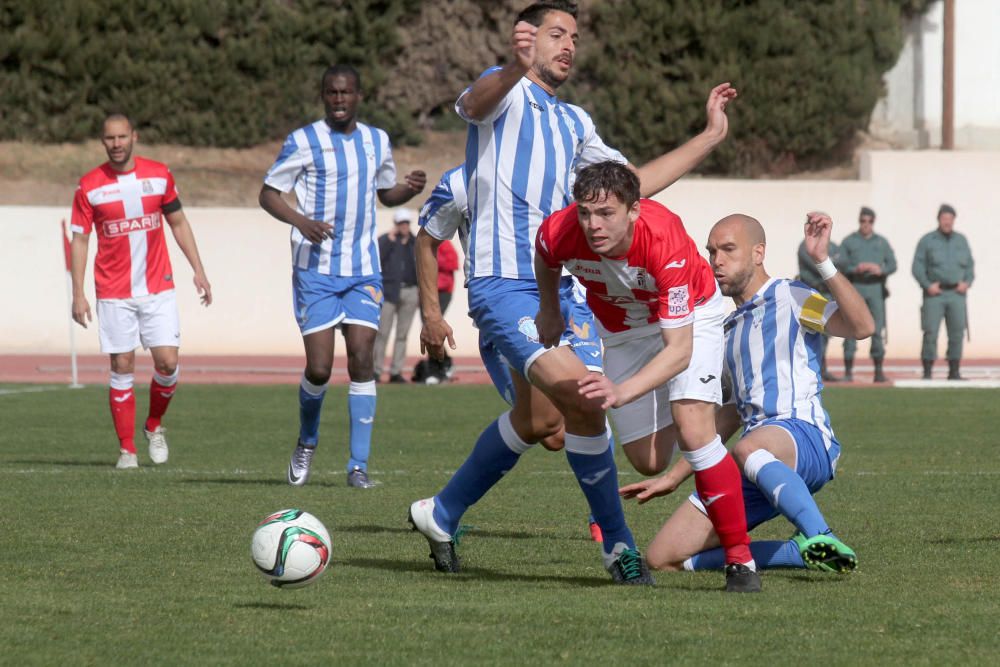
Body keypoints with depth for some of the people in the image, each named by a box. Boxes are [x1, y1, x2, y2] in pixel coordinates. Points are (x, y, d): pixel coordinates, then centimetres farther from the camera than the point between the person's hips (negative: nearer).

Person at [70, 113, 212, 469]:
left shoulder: (159, 175, 2)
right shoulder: (89, 186, -2)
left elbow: (178, 223, 13)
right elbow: (80, 240, 1)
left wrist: (198, 270, 7)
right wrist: (78, 294, -5)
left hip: (158, 289, 1)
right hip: (113, 293, -1)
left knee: (167, 363, -7)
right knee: (122, 370, -1)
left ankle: (154, 426, 20)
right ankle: (126, 449, 6)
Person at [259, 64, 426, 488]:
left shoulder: (377, 142, 10)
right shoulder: (304, 141, -3)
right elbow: (268, 194, -1)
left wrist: (409, 189, 1)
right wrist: (301, 221, -19)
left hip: (363, 270, 3)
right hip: (315, 270, -3)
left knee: (362, 360, -9)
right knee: (319, 368, -7)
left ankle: (359, 464, -4)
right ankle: (307, 442, 22)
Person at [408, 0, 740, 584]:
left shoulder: (575, 123, 23)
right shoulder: (507, 94, -1)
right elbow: (478, 102, -26)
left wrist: (711, 137, 24)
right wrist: (515, 69, -50)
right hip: (504, 285, -8)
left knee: (537, 420, 10)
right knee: (582, 397, -21)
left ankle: (442, 515, 31)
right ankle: (617, 543, -9)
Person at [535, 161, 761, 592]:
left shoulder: (665, 242, -40)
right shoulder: (559, 233, -29)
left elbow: (679, 349, -40)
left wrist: (621, 392, -53)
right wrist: (549, 310, 15)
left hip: (690, 316, -4)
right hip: (622, 328, 4)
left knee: (693, 430, -23)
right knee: (647, 457, -3)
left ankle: (740, 558, -15)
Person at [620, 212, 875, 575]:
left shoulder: (788, 297, 3)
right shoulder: (732, 327, 28)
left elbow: (862, 326, -15)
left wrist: (823, 261, -22)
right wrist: (673, 477, 36)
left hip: (805, 439, -9)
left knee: (749, 450, -44)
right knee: (663, 558, -4)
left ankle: (822, 541, -54)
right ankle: (806, 551, -5)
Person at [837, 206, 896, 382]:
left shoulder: (881, 242, 14)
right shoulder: (848, 242, 8)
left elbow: (892, 264, 8)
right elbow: (840, 264, 1)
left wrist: (880, 270, -13)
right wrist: (855, 269, -17)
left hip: (876, 288, 1)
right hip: (854, 288, -1)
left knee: (877, 329, -3)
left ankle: (879, 370, 1)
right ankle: (848, 371, -2)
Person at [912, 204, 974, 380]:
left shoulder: (961, 240, 13)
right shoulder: (927, 241, 4)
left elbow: (970, 265, 16)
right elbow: (917, 267, 0)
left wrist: (967, 282, -2)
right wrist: (927, 285, -13)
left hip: (956, 293, 3)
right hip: (934, 293, -3)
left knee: (957, 333, 0)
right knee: (930, 333, -8)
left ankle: (954, 372, 7)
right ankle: (927, 373, -5)